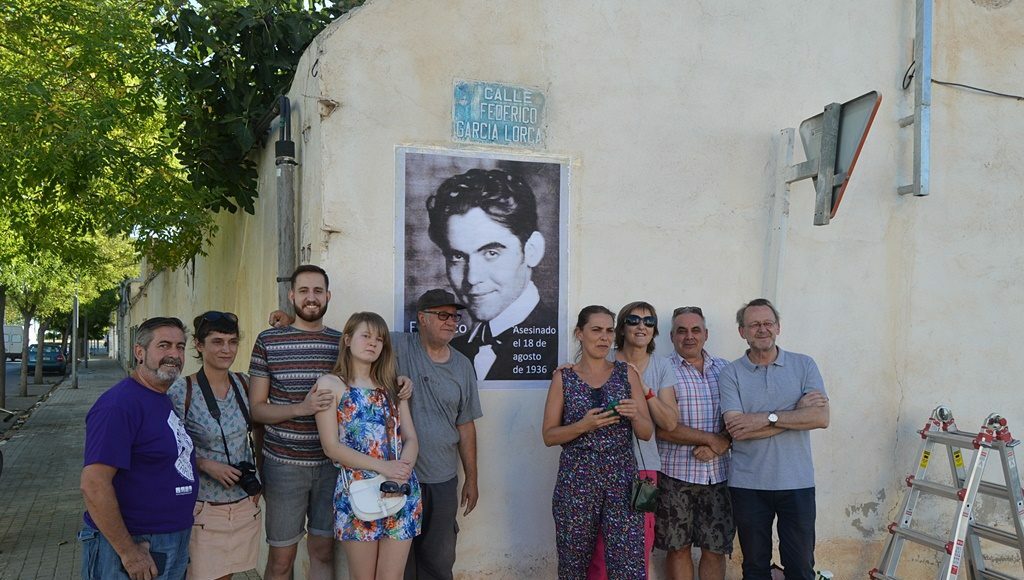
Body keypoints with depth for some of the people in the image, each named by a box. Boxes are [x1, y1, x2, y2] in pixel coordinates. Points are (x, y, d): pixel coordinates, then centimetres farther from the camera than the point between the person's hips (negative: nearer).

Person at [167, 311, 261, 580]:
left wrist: (256, 481, 9)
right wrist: (206, 464, -19)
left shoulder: (244, 383, 2)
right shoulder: (182, 391, -13)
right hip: (203, 506, -4)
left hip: (244, 504, 4)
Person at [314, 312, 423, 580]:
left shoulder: (391, 384, 13)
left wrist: (404, 467, -15)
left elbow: (411, 439, 8)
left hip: (401, 490, 3)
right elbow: (331, 447, -8)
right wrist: (382, 467, -17)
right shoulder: (330, 384, -1)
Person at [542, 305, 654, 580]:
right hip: (576, 481, 0)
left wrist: (634, 415, -16)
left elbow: (647, 433, 6)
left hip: (621, 479, 0)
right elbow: (549, 435, 1)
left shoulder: (627, 373, 6)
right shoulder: (564, 378, 3)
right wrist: (584, 425, -16)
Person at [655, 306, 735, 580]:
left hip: (718, 473, 4)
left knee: (716, 548, 8)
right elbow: (662, 428, -12)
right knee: (678, 547, 6)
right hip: (676, 473, -3)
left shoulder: (724, 369, 10)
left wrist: (720, 445, -12)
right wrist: (712, 439, -12)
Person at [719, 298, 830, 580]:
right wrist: (798, 411, -13)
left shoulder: (804, 366, 2)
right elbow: (736, 428, -15)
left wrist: (767, 417, -16)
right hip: (748, 484, 0)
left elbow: (821, 417, -10)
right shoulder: (731, 374, -2)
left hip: (797, 483, 1)